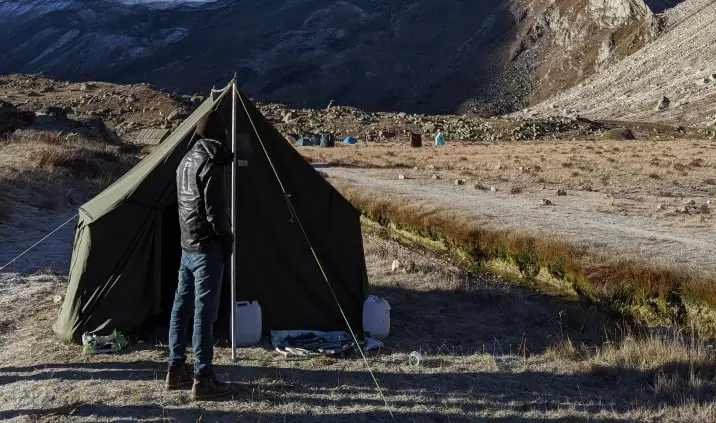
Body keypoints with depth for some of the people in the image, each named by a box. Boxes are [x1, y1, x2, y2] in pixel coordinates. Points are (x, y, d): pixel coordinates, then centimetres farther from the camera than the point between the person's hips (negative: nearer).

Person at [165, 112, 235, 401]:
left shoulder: (187, 160, 12)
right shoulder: (210, 165, -17)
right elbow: (215, 212, -18)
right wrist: (228, 240, -6)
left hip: (187, 245, 10)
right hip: (207, 248, -10)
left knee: (182, 306, 13)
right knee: (205, 312, -5)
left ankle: (176, 370, 22)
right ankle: (203, 379, -1)